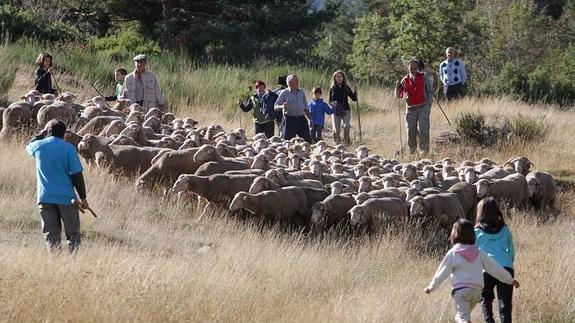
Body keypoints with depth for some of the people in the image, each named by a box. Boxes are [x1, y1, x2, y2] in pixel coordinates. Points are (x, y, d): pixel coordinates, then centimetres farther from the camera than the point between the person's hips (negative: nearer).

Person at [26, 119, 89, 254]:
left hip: (45, 198, 2)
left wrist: (42, 134, 29)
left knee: (51, 235, 6)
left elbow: (28, 147, 28)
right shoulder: (68, 148, -6)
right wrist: (83, 198, -2)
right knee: (73, 234, 7)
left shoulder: (39, 146, 1)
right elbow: (77, 175, -7)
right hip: (66, 197, -2)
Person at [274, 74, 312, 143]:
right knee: (286, 140, -5)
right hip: (290, 119, -4)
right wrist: (282, 106, -27)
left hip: (301, 119, 4)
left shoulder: (302, 92, 13)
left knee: (308, 139, 2)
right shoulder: (284, 93, -1)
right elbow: (275, 106, -5)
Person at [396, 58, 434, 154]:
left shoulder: (424, 77, 3)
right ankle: (412, 149, 20)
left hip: (423, 108, -2)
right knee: (411, 130, 1)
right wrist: (397, 87, -14)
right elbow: (399, 95, 6)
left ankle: (424, 149, -5)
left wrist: (429, 104, 1)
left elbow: (430, 91, 9)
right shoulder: (405, 80, 6)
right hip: (411, 109, 2)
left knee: (423, 130, -11)